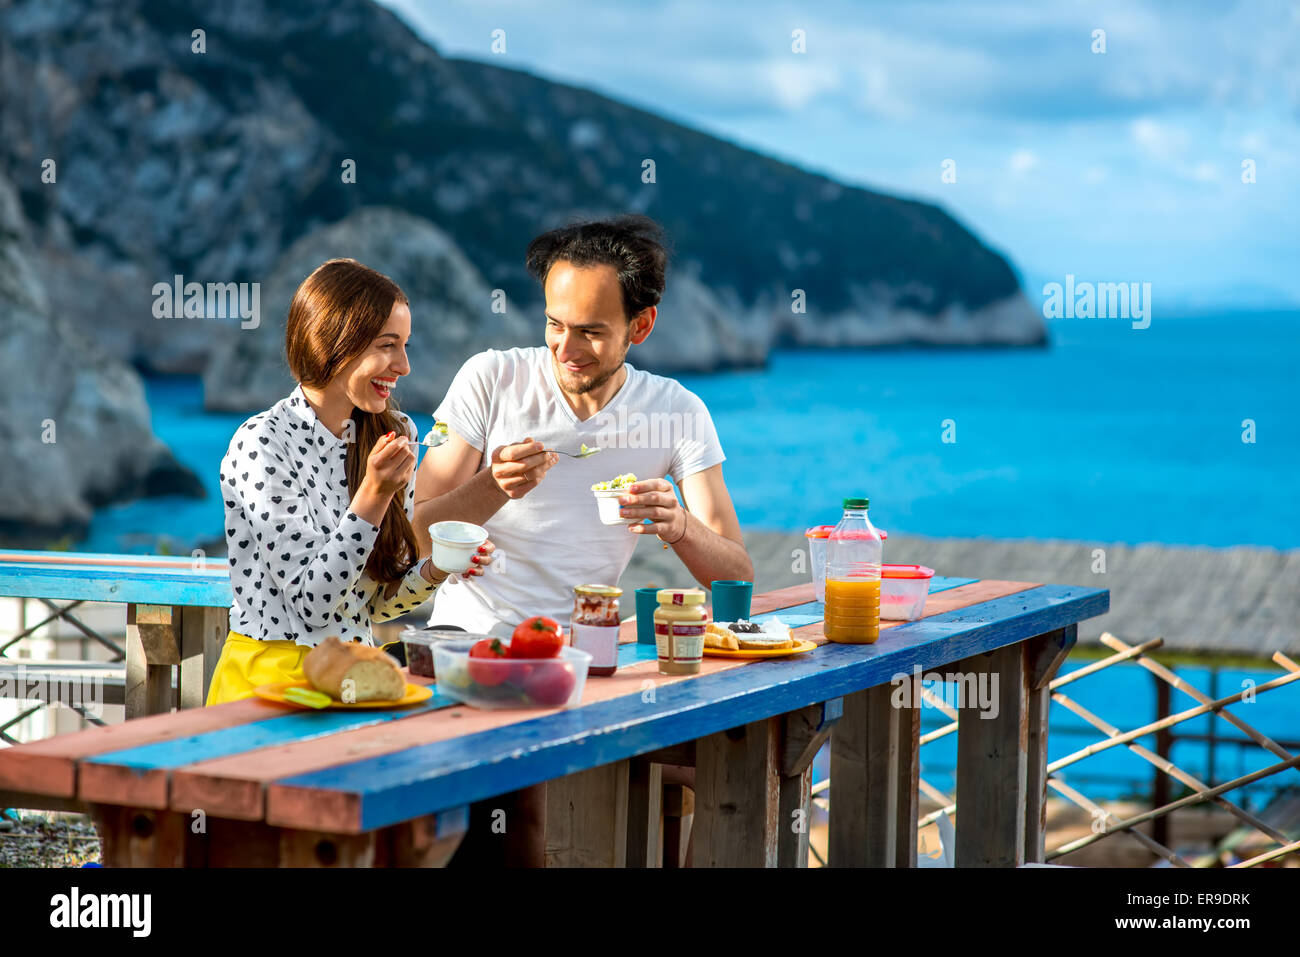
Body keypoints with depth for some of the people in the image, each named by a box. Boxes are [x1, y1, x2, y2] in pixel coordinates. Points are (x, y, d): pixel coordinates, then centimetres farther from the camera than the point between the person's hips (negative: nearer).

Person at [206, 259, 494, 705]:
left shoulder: (395, 435, 9)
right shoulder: (262, 443, -11)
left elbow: (376, 603, 13)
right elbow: (311, 602, -13)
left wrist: (433, 570, -7)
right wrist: (373, 497, -20)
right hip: (275, 677, -6)